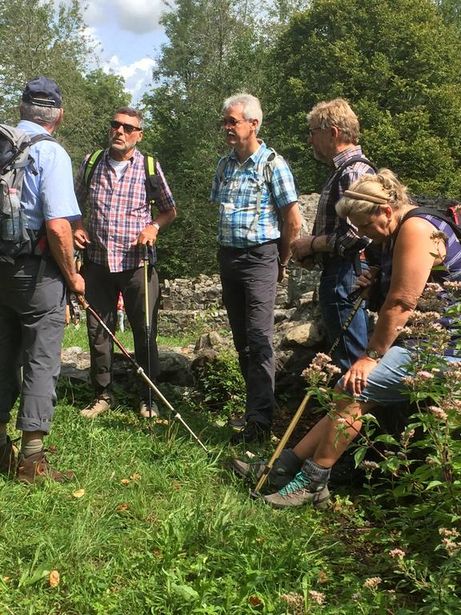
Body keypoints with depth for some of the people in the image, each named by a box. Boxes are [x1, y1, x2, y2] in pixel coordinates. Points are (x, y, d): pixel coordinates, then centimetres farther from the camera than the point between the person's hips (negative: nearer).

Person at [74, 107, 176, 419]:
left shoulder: (150, 167, 0)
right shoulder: (91, 162, 6)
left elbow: (170, 210, 10)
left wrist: (154, 227, -9)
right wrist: (77, 226, 0)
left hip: (137, 263, -2)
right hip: (98, 262, 2)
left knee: (145, 332, 3)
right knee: (98, 331, 9)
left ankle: (148, 398, 17)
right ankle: (103, 394, 24)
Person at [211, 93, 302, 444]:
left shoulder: (273, 164, -8)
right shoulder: (225, 165, 12)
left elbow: (294, 220, -8)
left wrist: (281, 261, 0)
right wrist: (226, 249, 16)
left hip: (259, 257, -7)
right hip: (228, 257, 7)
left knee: (259, 339, -10)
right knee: (241, 338, 12)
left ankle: (260, 420, -9)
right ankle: (256, 399, 26)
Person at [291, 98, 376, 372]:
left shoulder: (355, 172, -17)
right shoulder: (342, 170, 17)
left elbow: (354, 235, -25)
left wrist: (311, 244, -13)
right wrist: (311, 248, 9)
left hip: (344, 275, -11)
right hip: (338, 273, 11)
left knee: (350, 360, -3)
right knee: (359, 353, 18)